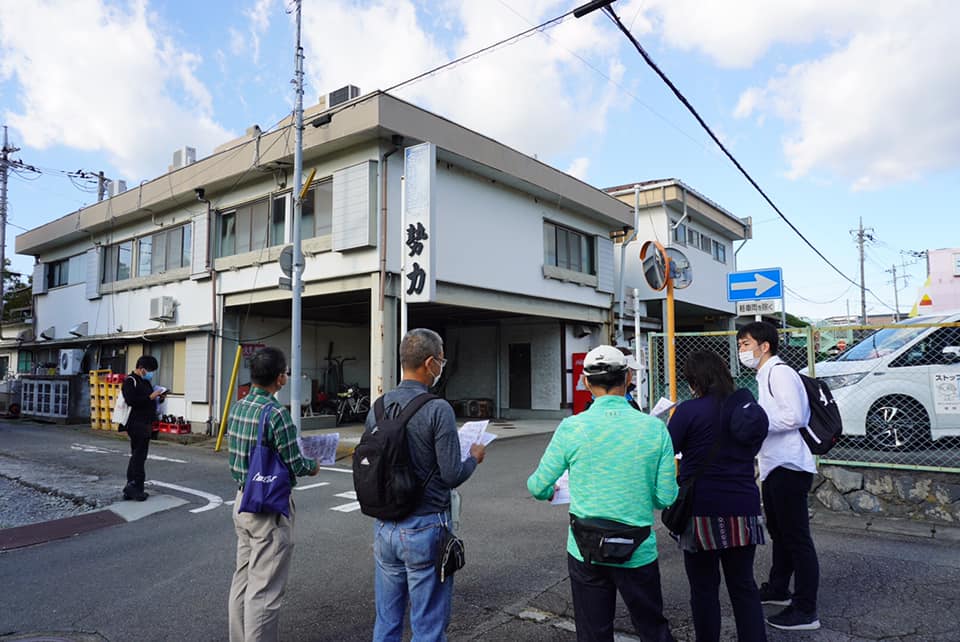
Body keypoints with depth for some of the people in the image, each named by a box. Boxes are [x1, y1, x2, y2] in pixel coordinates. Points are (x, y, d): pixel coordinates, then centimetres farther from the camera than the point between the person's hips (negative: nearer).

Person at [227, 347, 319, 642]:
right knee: (264, 590, 1)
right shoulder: (276, 413, -22)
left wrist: (296, 456, 15)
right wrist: (312, 466, 4)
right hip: (269, 507, -8)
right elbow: (294, 466, -17)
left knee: (242, 579, 19)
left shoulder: (238, 407, 3)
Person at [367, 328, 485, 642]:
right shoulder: (438, 409, -18)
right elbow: (452, 475, -16)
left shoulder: (377, 408, 1)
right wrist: (474, 458, 4)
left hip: (384, 527, 6)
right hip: (424, 528, -6)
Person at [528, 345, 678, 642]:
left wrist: (548, 490, 20)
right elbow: (666, 498, -5)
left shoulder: (571, 428, -12)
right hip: (639, 552, 1)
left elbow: (539, 487, -3)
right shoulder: (655, 428, -9)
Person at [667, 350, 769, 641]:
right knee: (744, 585, 16)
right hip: (744, 507, 5)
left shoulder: (690, 410, -15)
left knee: (704, 588, 10)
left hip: (702, 510, -5)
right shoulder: (750, 408, 3)